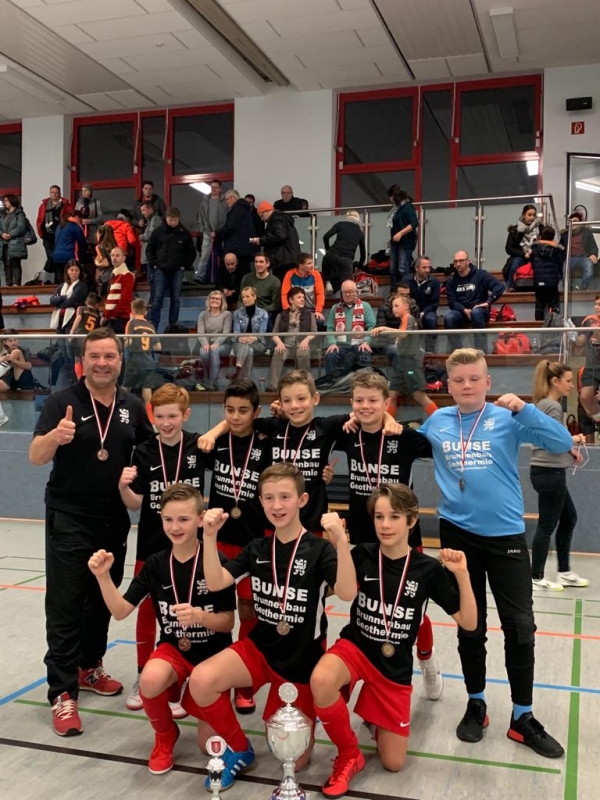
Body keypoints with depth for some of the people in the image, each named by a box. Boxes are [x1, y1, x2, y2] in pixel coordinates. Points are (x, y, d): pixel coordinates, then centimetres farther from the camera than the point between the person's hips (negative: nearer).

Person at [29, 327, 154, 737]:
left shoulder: (133, 407, 2)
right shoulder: (62, 401, -10)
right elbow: (36, 457, -18)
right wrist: (56, 436, -38)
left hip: (114, 521, 4)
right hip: (68, 520, -4)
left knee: (103, 601, 16)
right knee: (65, 607, -2)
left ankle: (90, 668, 34)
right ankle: (63, 695, 4)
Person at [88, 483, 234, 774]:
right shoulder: (156, 564, -5)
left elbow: (228, 622, -13)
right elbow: (120, 611, -5)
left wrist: (199, 616, -32)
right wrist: (103, 576, -20)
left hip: (213, 653, -2)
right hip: (173, 649, 2)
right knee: (150, 679, -34)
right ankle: (165, 735, -1)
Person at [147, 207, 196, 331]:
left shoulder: (185, 233, 3)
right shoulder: (158, 231, 1)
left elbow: (192, 252, 10)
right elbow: (149, 249, 9)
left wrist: (185, 266, 1)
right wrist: (154, 264, 0)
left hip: (177, 271, 1)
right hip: (161, 270, -1)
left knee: (175, 299, 5)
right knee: (158, 298, -5)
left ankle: (173, 325, 12)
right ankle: (153, 325, -3)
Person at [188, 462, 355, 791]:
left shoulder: (319, 550, -13)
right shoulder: (257, 549, 1)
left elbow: (347, 592, -30)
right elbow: (215, 583, -8)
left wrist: (341, 540, -45)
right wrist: (210, 536, -23)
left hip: (302, 661, -3)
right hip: (259, 649, 3)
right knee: (201, 680, -26)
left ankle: (304, 714, 37)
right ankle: (239, 749, 1)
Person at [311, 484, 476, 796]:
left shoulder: (428, 569, -9)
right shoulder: (362, 556, -7)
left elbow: (469, 622, -9)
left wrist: (461, 574, -23)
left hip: (395, 667, 1)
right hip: (355, 648, -1)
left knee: (393, 763, 4)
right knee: (321, 680, -36)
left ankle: (375, 717, 38)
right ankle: (349, 755, -8)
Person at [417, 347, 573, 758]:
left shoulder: (508, 419, -5)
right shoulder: (436, 423, 3)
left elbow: (563, 443, -14)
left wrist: (524, 409, -25)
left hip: (506, 535, -2)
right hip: (458, 534, 2)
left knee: (520, 628, 2)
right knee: (470, 627, 13)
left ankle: (523, 716, 18)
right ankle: (476, 704, 30)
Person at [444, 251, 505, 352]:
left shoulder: (480, 274, -2)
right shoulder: (451, 280, 7)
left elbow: (500, 287, -10)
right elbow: (452, 302, 2)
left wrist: (488, 302, -17)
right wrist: (464, 310, -16)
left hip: (480, 310, -3)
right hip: (461, 311, 3)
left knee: (475, 312, -38)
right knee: (448, 318, -29)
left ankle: (480, 351, -34)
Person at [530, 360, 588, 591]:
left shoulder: (543, 404, 12)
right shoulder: (553, 406, -17)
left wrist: (570, 450, 8)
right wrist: (575, 439, -5)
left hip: (547, 471, 10)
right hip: (549, 472, -10)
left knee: (569, 519, 19)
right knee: (547, 525, 1)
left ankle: (565, 572, 28)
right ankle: (536, 578, 12)